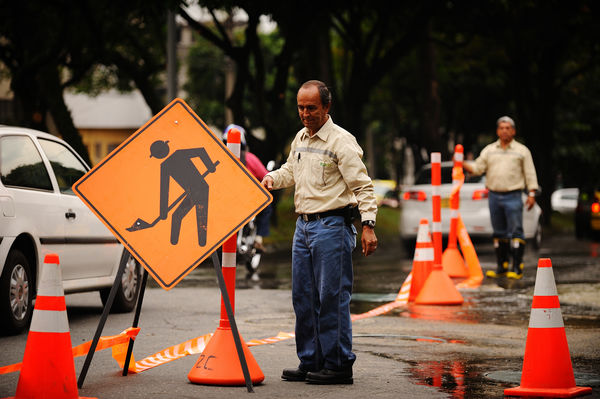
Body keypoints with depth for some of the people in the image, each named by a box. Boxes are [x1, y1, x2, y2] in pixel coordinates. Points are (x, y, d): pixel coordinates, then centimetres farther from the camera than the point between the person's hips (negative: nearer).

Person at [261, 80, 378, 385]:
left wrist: (368, 225, -20)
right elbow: (290, 171, 30)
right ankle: (311, 362, 18)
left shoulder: (342, 142, -10)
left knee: (332, 297, -7)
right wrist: (272, 178, 7)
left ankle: (339, 365, -1)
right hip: (303, 225, 8)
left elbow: (362, 186, -11)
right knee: (303, 297, 10)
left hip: (331, 225, -8)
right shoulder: (300, 139, 14)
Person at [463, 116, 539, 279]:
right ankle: (502, 267, 15)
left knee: (515, 232, -9)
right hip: (494, 196, 3)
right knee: (499, 233, 8)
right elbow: (477, 168, 10)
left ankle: (517, 268, -7)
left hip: (513, 197, -3)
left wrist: (532, 194, -5)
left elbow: (530, 173, 3)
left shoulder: (522, 150, 6)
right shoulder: (489, 150, 13)